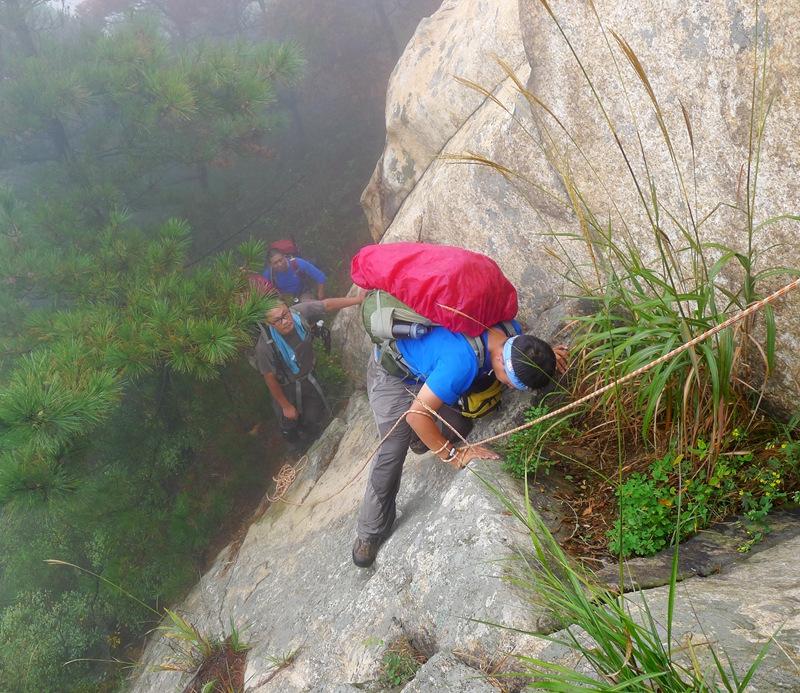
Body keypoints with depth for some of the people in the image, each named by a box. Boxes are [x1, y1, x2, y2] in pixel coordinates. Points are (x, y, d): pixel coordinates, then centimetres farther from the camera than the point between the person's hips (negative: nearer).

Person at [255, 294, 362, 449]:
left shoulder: (299, 312, -31)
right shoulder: (265, 346, -40)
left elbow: (327, 304, -12)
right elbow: (270, 379, -24)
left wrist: (358, 299, -10)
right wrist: (286, 406, -11)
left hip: (308, 377, 4)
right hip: (286, 388, -4)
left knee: (317, 418, 24)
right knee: (289, 423, 25)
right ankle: (298, 448, 60)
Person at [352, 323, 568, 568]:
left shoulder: (510, 330, -19)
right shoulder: (462, 362, -43)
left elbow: (525, 352, 9)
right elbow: (416, 414, -36)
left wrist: (546, 356, -12)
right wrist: (454, 456, -30)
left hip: (424, 371, 7)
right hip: (392, 375, -7)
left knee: (459, 426, -6)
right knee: (392, 451, -13)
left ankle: (421, 439, 29)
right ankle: (369, 533, 2)